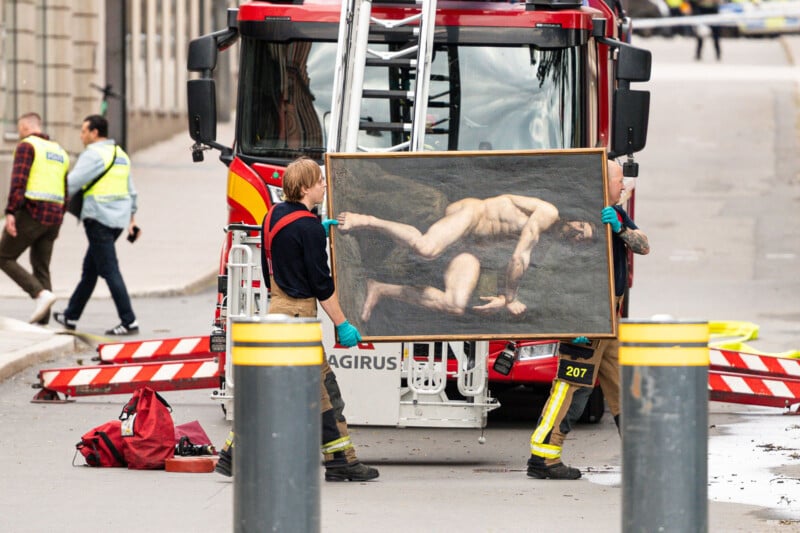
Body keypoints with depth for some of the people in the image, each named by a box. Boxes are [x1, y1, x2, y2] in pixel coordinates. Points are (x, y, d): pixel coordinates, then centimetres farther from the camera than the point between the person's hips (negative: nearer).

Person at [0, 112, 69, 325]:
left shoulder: (26, 146, -5)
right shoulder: (59, 152, 19)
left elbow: (18, 180, -18)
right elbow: (65, 193, 20)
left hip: (30, 213, -7)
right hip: (52, 217, 7)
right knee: (41, 269, 10)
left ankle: (41, 294, -13)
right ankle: (42, 321, 1)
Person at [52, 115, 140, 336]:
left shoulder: (93, 154, -12)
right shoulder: (120, 154, 17)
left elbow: (72, 184, -15)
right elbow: (131, 191, 20)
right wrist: (131, 218, 24)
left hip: (99, 218, -9)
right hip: (118, 219, 9)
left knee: (109, 271, -9)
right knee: (89, 269, 17)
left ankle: (129, 322, -12)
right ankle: (71, 316, 26)